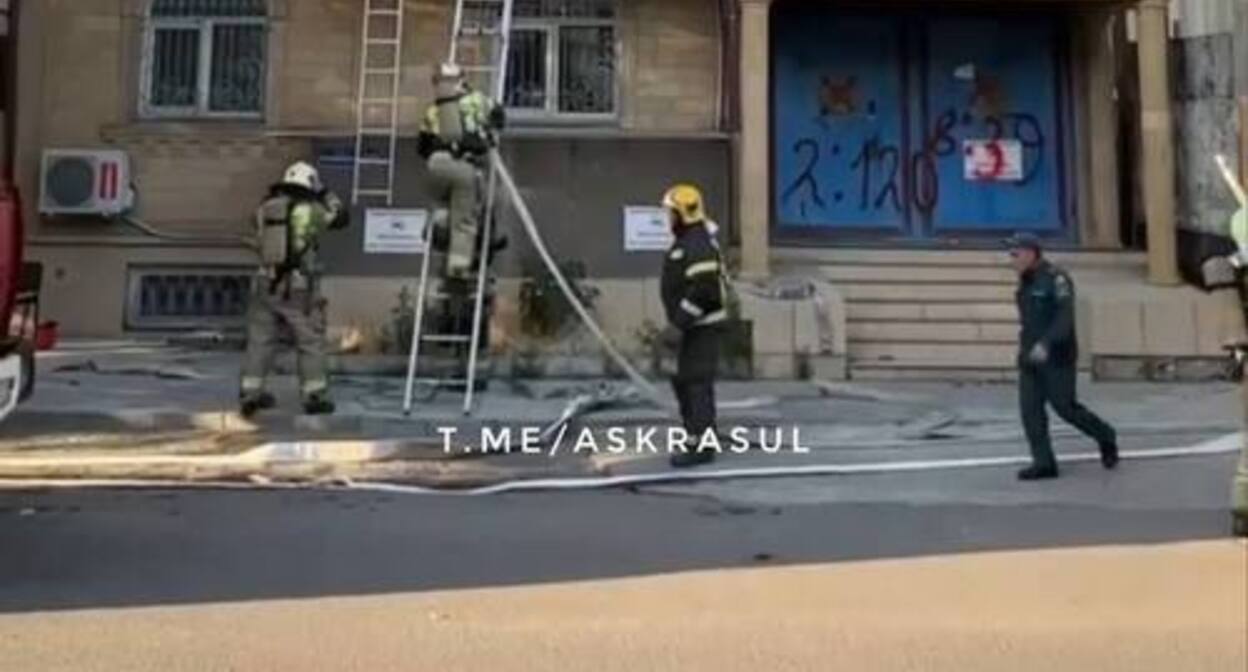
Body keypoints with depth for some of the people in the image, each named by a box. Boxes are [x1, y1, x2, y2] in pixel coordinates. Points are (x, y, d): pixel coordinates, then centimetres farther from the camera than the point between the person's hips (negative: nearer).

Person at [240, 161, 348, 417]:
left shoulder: (265, 208, 5)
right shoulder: (310, 210, -6)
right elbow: (340, 217, 11)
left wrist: (274, 194, 28)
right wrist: (327, 195, 25)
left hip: (267, 284, 4)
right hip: (299, 288, -4)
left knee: (260, 340, 12)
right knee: (311, 343, 5)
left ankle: (251, 393, 14)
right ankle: (314, 396, 7)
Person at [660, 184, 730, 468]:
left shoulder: (698, 245, -18)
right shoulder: (685, 242, 16)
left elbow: (702, 289, -27)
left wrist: (678, 323, -25)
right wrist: (678, 322, 23)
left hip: (701, 327, -11)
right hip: (691, 326, 11)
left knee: (697, 383, -8)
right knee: (683, 381, 16)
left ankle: (701, 446, -4)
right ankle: (700, 439, 26)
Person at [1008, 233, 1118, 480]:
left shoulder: (1056, 278, -13)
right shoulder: (1025, 281, 12)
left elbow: (1066, 316, -23)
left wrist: (1045, 344, -34)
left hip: (1057, 357, -7)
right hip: (1030, 357, 7)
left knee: (1065, 407, -3)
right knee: (1030, 409, -3)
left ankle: (1106, 438, 22)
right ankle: (1043, 463, 0)